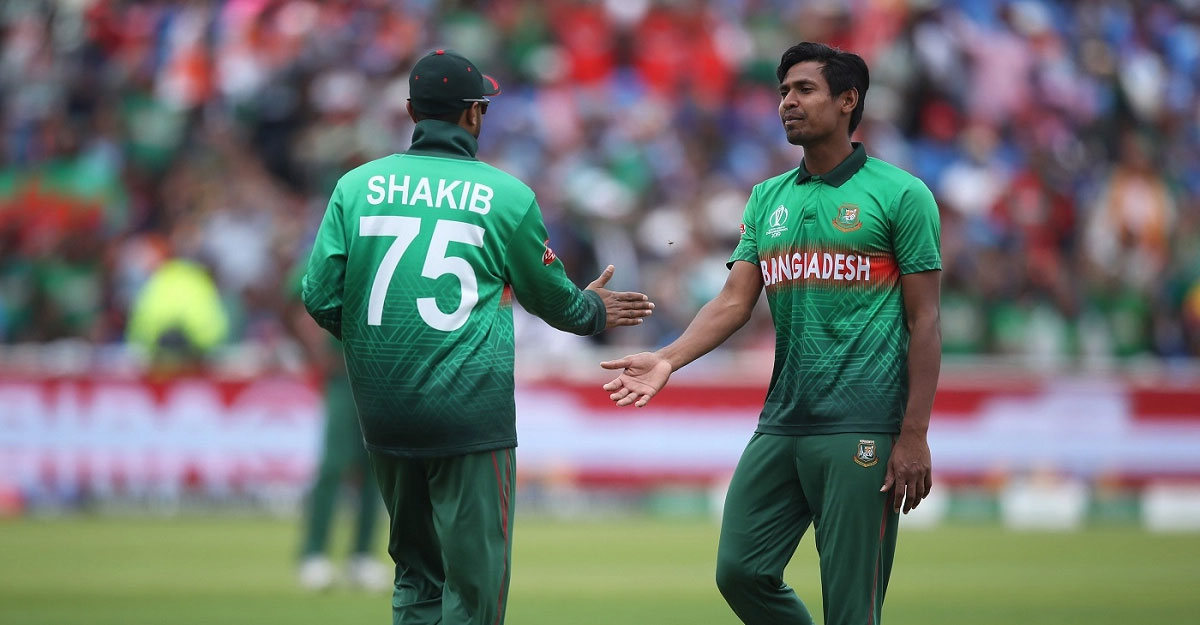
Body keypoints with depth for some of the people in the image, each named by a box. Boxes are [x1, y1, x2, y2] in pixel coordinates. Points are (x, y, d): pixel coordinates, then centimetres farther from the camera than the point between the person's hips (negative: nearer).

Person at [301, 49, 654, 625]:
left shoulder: (357, 185, 4)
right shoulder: (507, 195, -2)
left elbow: (321, 297, 1)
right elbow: (551, 297, 11)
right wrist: (594, 311, 32)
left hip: (382, 415, 4)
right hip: (469, 414, -4)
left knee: (416, 574, 16)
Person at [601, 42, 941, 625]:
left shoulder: (900, 194, -2)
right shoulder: (768, 199, 14)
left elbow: (923, 322, -4)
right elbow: (733, 302, 8)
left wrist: (914, 436, -10)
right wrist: (668, 359, -10)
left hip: (862, 427, -6)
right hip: (782, 422, 6)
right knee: (741, 571, 4)